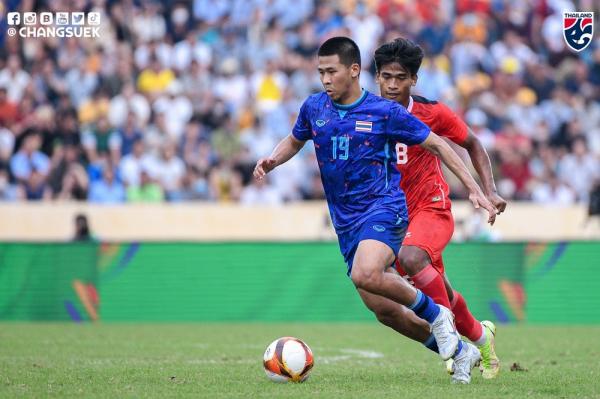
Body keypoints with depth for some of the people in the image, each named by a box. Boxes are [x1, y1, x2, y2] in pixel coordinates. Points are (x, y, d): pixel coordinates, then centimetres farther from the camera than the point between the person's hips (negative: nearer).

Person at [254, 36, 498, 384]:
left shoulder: (385, 112, -7)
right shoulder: (315, 108, 5)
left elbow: (437, 145, 1)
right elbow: (295, 141, 25)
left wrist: (475, 190, -3)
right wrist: (273, 160, 2)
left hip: (384, 208, -6)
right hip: (346, 222, 6)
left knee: (365, 275, -34)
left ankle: (435, 314, -9)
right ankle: (461, 352, 19)